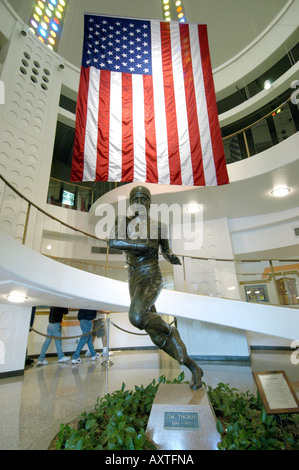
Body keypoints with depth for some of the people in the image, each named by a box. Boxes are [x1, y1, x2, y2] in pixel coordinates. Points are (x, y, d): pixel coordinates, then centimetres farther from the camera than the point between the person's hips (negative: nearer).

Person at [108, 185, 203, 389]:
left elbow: (166, 251, 16)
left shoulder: (158, 225, 4)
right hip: (134, 282, 4)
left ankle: (169, 329, 0)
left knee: (137, 317, -34)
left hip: (152, 278, -4)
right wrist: (141, 245, -23)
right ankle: (194, 368, 23)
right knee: (158, 338, 4)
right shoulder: (123, 221, 5)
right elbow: (113, 242, -16)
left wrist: (173, 258, -8)